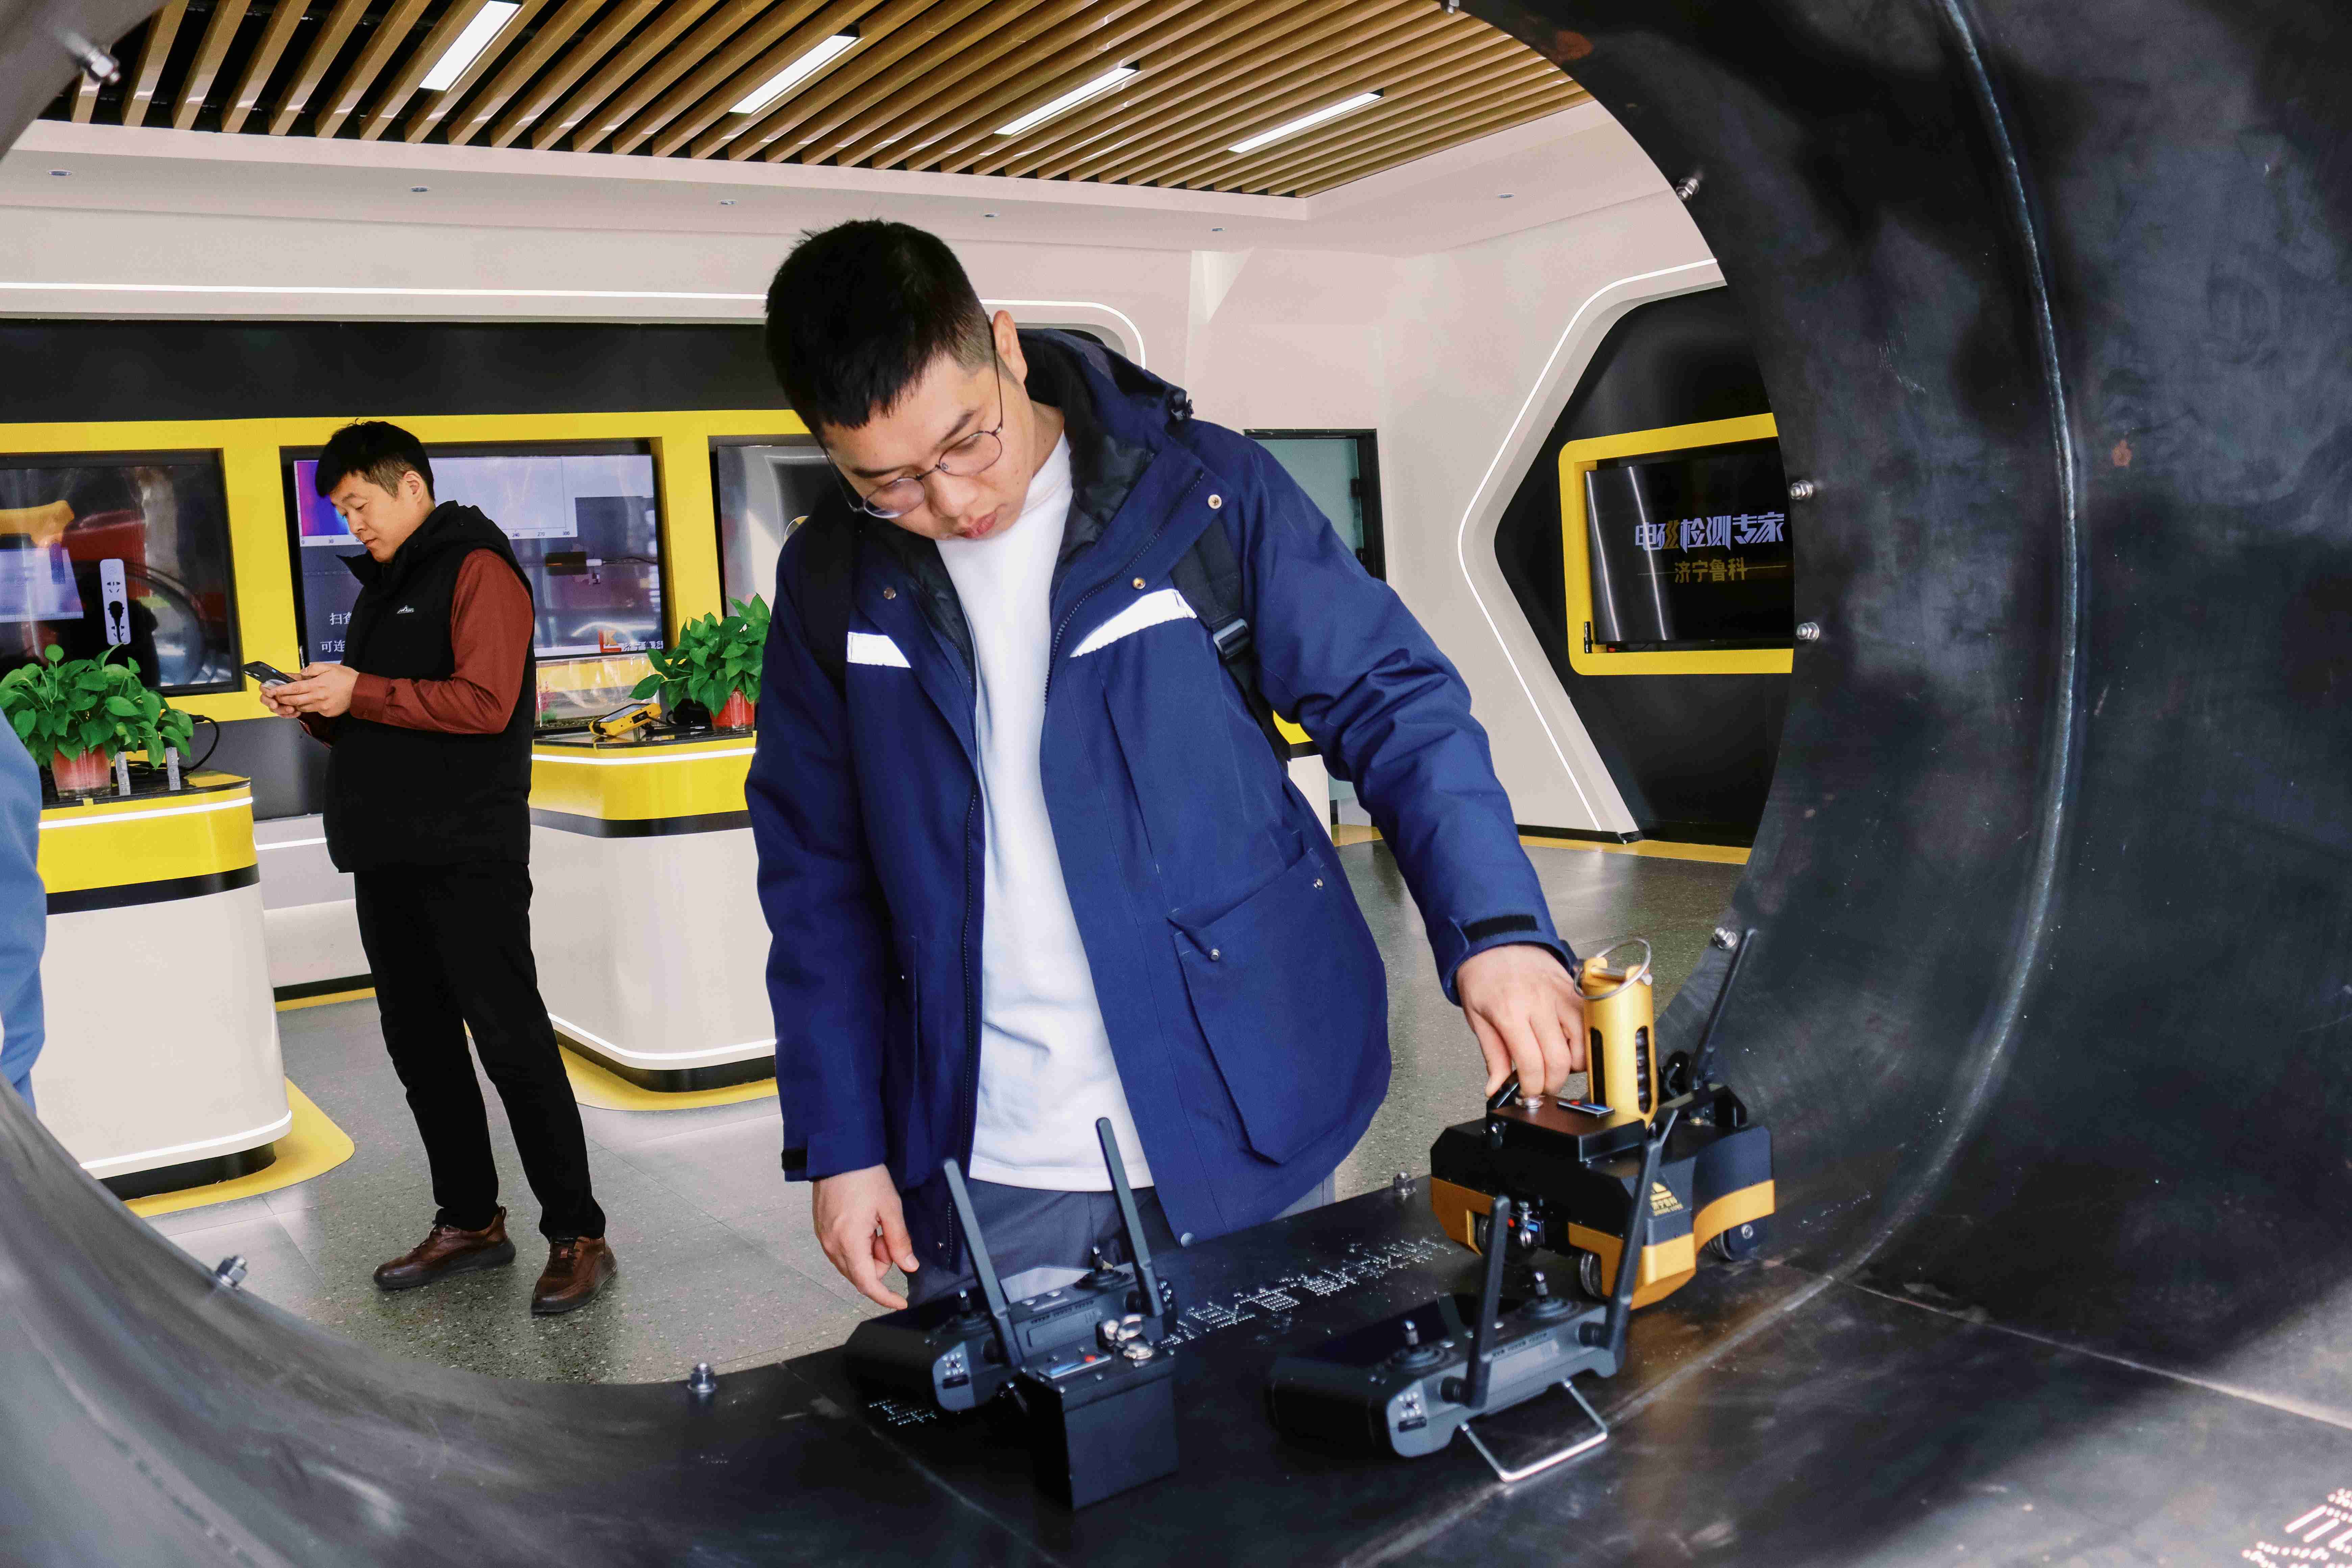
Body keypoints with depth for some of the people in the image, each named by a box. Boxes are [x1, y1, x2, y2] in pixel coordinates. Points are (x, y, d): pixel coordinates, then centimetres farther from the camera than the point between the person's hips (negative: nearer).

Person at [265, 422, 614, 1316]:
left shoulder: (476, 569, -6)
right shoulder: (382, 587, 21)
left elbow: (486, 704, -18)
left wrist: (360, 692, -18)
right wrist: (315, 711, 4)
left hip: (468, 856, -9)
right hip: (388, 855, 9)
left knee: (511, 1043, -7)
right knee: (419, 1044, 12)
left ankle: (577, 1236, 0)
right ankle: (470, 1222, 23)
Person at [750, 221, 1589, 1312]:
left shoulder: (1203, 489, -8)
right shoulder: (831, 582, 0)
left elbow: (1393, 704, -6)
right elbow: (818, 878, 7)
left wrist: (1495, 928, -21)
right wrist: (840, 1142, 5)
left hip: (1245, 1139, -1)